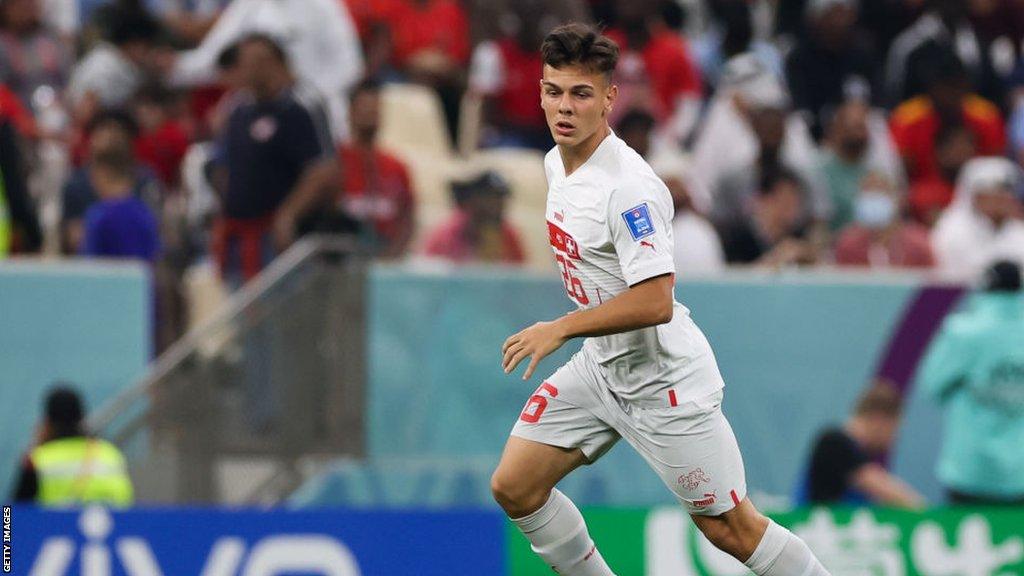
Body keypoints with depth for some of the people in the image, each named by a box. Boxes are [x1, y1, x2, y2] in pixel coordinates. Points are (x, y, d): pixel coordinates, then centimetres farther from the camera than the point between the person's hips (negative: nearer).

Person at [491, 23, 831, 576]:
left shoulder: (629, 187, -25)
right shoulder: (557, 163, 4)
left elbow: (655, 302, -30)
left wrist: (561, 329, -27)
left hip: (663, 379, -9)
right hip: (600, 366, 9)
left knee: (731, 529, -3)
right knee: (514, 487, -1)